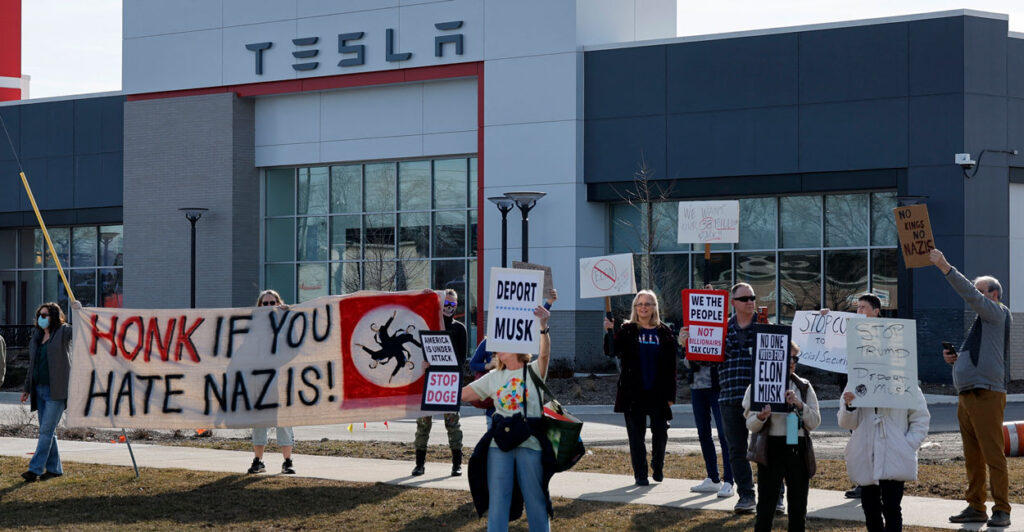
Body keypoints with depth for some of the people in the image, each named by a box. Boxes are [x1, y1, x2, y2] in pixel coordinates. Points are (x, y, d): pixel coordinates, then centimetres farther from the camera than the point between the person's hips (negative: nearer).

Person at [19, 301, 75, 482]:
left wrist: (79, 311, -30)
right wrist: (27, 389, 20)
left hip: (56, 391, -7)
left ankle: (35, 469, -11)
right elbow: (32, 365, 20)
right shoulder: (36, 336, 15)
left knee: (46, 430, -9)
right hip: (40, 390, 7)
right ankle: (54, 468, 16)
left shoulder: (63, 332, -3)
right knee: (48, 431, 9)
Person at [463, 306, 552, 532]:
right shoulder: (493, 378, 15)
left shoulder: (533, 372, 3)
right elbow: (462, 394, 16)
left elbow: (545, 354, -18)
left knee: (535, 498, 3)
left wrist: (543, 327, -34)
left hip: (530, 443, -4)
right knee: (497, 498, 1)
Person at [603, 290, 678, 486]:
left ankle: (658, 467, 26)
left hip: (658, 393, 1)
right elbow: (612, 351, -7)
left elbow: (671, 366, 7)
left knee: (660, 433, 2)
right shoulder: (627, 331, 4)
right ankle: (640, 474, 8)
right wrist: (609, 333, -25)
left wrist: (670, 394, 3)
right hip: (634, 393, -1)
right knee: (636, 435, 1)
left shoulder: (664, 332, 7)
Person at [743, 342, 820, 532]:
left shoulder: (804, 387, 9)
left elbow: (814, 423, 3)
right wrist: (760, 417, -24)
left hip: (798, 450, 3)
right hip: (771, 449, -3)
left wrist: (799, 405, -13)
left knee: (798, 509, 8)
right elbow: (751, 425, -1)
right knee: (765, 508, -3)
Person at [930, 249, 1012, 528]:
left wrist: (946, 268, -19)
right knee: (972, 457, 9)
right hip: (967, 396, 10)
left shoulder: (998, 313, -2)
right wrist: (955, 358, 11)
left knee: (993, 455, -9)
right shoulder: (982, 321, 24)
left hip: (987, 395, -10)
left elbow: (970, 294, -17)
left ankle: (1002, 510, -7)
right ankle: (976, 507, 13)